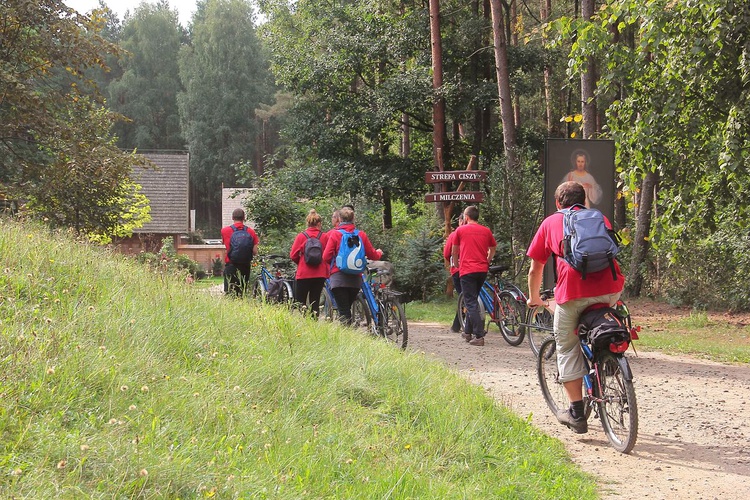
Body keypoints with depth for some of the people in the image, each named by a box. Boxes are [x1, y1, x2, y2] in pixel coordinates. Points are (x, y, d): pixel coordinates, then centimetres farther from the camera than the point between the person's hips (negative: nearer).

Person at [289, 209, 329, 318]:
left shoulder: (301, 236, -5)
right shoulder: (325, 237, -3)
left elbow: (293, 255, -4)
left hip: (304, 274, -2)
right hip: (320, 275, 2)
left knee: (300, 302, 6)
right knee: (315, 303, 10)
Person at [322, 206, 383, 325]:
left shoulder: (334, 234, -5)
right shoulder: (361, 235, 3)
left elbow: (326, 257, -9)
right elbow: (372, 255, 10)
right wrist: (379, 253, 34)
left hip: (339, 278, -4)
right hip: (355, 279, 4)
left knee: (343, 312, -4)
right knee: (347, 309, 19)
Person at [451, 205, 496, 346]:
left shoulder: (460, 230, 2)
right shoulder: (486, 231, 10)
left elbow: (454, 251, 14)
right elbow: (493, 249, 20)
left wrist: (456, 264, 31)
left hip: (467, 270, -4)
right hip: (482, 270, 4)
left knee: (471, 303, -5)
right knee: (473, 300, 20)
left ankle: (479, 336, -15)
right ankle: (468, 332, 26)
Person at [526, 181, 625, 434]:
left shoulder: (550, 223, 22)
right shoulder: (600, 218, 28)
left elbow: (535, 269, 26)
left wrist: (534, 299, 43)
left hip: (574, 292, -3)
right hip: (611, 289, 3)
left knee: (567, 349, 13)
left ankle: (577, 413, 12)